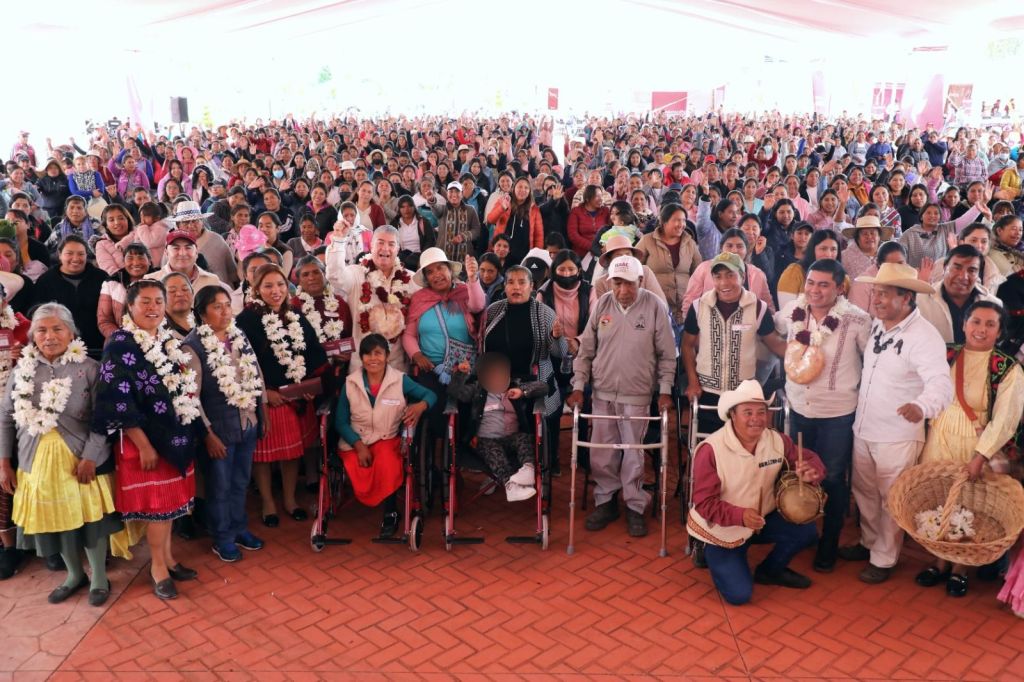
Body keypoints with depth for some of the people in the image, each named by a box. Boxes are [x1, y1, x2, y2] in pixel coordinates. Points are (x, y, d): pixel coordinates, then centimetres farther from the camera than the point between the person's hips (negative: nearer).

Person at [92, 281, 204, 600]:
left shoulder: (169, 340, 8)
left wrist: (191, 432, 12)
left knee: (171, 498, 15)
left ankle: (168, 557, 29)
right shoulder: (120, 344, -13)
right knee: (156, 502, 2)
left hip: (177, 435, 7)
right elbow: (118, 401, -18)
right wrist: (143, 445, -18)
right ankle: (158, 567, 17)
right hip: (145, 439, -7)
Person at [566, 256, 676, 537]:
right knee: (601, 452, 9)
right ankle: (605, 501, 26)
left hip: (637, 395, -2)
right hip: (602, 392, 3)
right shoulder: (602, 305, -1)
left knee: (634, 453, 4)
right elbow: (586, 349, 4)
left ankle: (635, 507, 20)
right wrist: (578, 386, 1)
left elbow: (667, 354, -1)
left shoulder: (654, 306, -8)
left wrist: (665, 390, -4)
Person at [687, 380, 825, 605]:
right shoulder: (711, 450, -27)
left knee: (806, 531, -13)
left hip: (762, 520, 5)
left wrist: (811, 471, -28)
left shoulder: (778, 440, -10)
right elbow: (704, 503, -25)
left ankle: (770, 570, 16)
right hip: (721, 531, -5)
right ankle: (714, 556, 19)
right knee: (739, 595, -14)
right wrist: (740, 516, -42)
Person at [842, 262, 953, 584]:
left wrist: (922, 406, -55)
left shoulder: (924, 336, -22)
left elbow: (941, 382, -36)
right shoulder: (877, 324, 2)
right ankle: (869, 542, 42)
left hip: (897, 435, -7)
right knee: (864, 492, 21)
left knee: (891, 500, 11)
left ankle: (883, 559, 28)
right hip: (863, 427, 7)